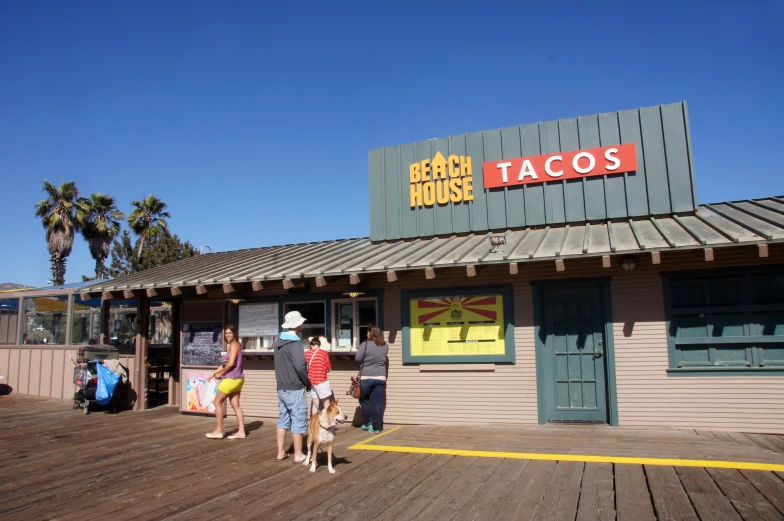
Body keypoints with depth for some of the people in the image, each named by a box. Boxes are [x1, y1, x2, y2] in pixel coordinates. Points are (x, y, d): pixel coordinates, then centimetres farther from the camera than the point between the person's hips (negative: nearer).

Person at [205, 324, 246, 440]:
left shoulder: (234, 345, -12)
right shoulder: (232, 345, 17)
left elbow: (230, 363, -21)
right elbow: (225, 364, 21)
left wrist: (221, 373, -8)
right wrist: (214, 373, 17)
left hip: (231, 379, -9)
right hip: (237, 379, 9)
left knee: (217, 402, 1)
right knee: (235, 405, 8)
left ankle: (219, 431, 6)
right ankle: (241, 431, 7)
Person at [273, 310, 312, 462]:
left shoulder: (279, 341, 9)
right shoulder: (295, 344, -18)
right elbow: (300, 367, -27)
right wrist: (308, 383, -12)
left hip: (282, 387, 8)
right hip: (294, 389, -8)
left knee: (283, 419, 14)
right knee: (298, 421, 0)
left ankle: (280, 452, 20)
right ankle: (298, 455, 6)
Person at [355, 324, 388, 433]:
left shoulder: (365, 344, -10)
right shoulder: (385, 346, 4)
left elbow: (357, 358, -7)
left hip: (366, 378, -4)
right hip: (380, 378, 4)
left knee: (364, 400, 17)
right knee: (378, 403, 5)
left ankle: (368, 423, 20)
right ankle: (376, 427, 8)